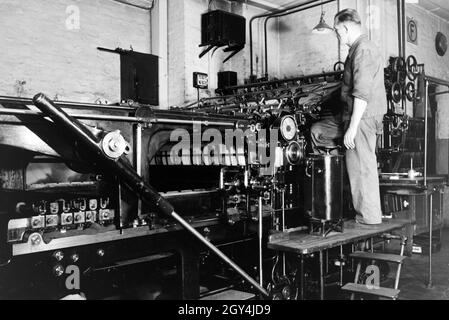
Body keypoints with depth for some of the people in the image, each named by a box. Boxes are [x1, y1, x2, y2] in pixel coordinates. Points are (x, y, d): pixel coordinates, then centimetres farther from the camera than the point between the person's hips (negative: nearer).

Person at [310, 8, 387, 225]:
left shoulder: (362, 49, -15)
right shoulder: (359, 48, 18)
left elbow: (362, 93, -23)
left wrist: (352, 128, -22)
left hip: (363, 118, -10)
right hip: (356, 117, 10)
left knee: (361, 168, -4)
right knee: (317, 130, 15)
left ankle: (369, 217, 6)